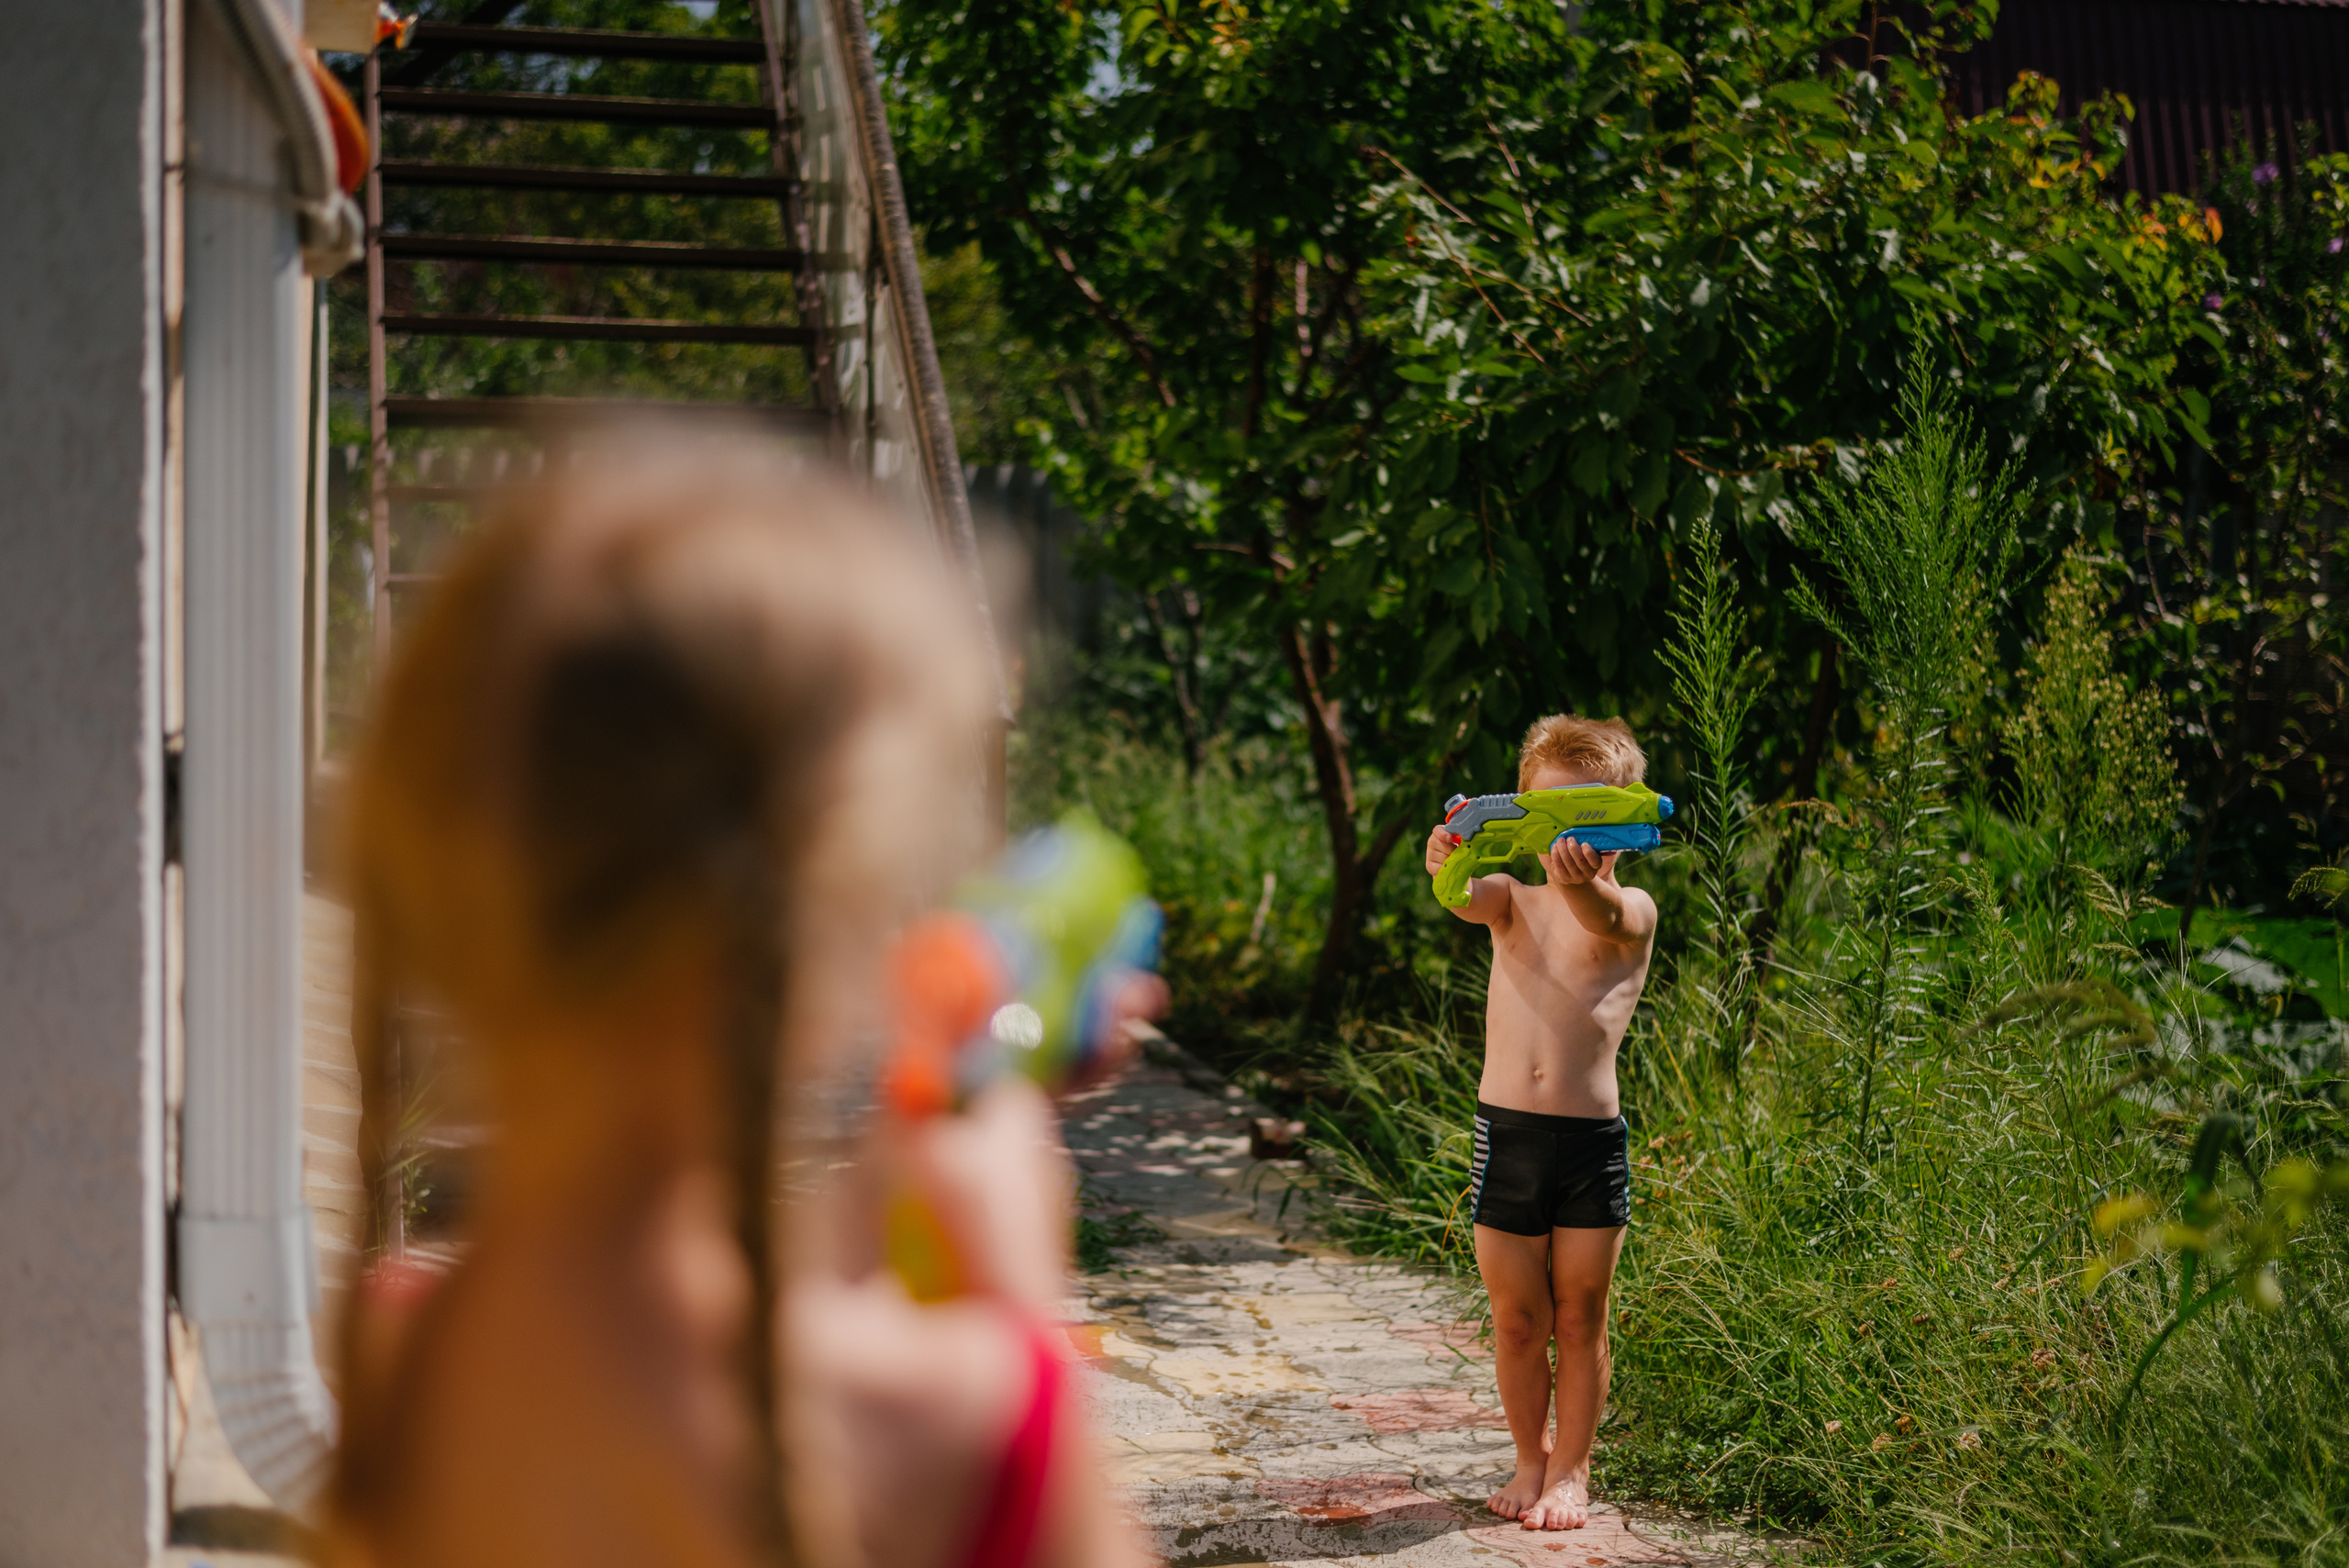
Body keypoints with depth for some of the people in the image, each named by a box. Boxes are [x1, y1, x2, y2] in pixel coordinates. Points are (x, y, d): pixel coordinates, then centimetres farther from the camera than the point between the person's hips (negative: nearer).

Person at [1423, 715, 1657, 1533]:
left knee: (1580, 1319, 7)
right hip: (1505, 1131, 2)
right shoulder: (1512, 901, 7)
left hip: (1593, 1139, -2)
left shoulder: (1633, 912, -2)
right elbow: (1466, 897, -16)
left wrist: (1582, 881, -52)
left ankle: (1571, 1470, 22)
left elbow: (1603, 917, -27)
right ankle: (1530, 1459, 29)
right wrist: (1449, 863, -41)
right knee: (1517, 1319, 11)